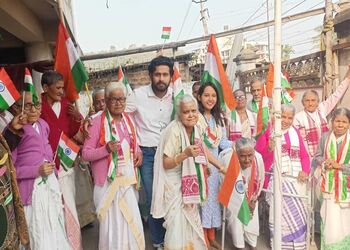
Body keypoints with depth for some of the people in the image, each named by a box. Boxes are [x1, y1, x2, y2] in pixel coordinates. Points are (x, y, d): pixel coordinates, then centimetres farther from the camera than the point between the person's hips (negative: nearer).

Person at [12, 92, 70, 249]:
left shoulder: (43, 124, 5)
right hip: (32, 189, -6)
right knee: (40, 237, 5)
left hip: (51, 185, 7)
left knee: (56, 231, 19)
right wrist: (37, 171, -21)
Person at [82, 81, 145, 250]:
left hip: (128, 178, 5)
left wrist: (138, 152, 1)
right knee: (112, 223, 2)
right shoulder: (98, 122, -10)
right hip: (108, 180, -5)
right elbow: (85, 153, -10)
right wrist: (106, 149, -26)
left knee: (131, 222, 12)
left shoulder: (128, 119, 8)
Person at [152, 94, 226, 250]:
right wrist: (185, 154, -35)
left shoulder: (196, 128, -1)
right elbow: (165, 164, -22)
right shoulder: (174, 131, -23)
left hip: (190, 183, 7)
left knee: (191, 222, 18)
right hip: (175, 185, -7)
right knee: (178, 225, -4)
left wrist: (221, 167, 16)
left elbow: (203, 150, 15)